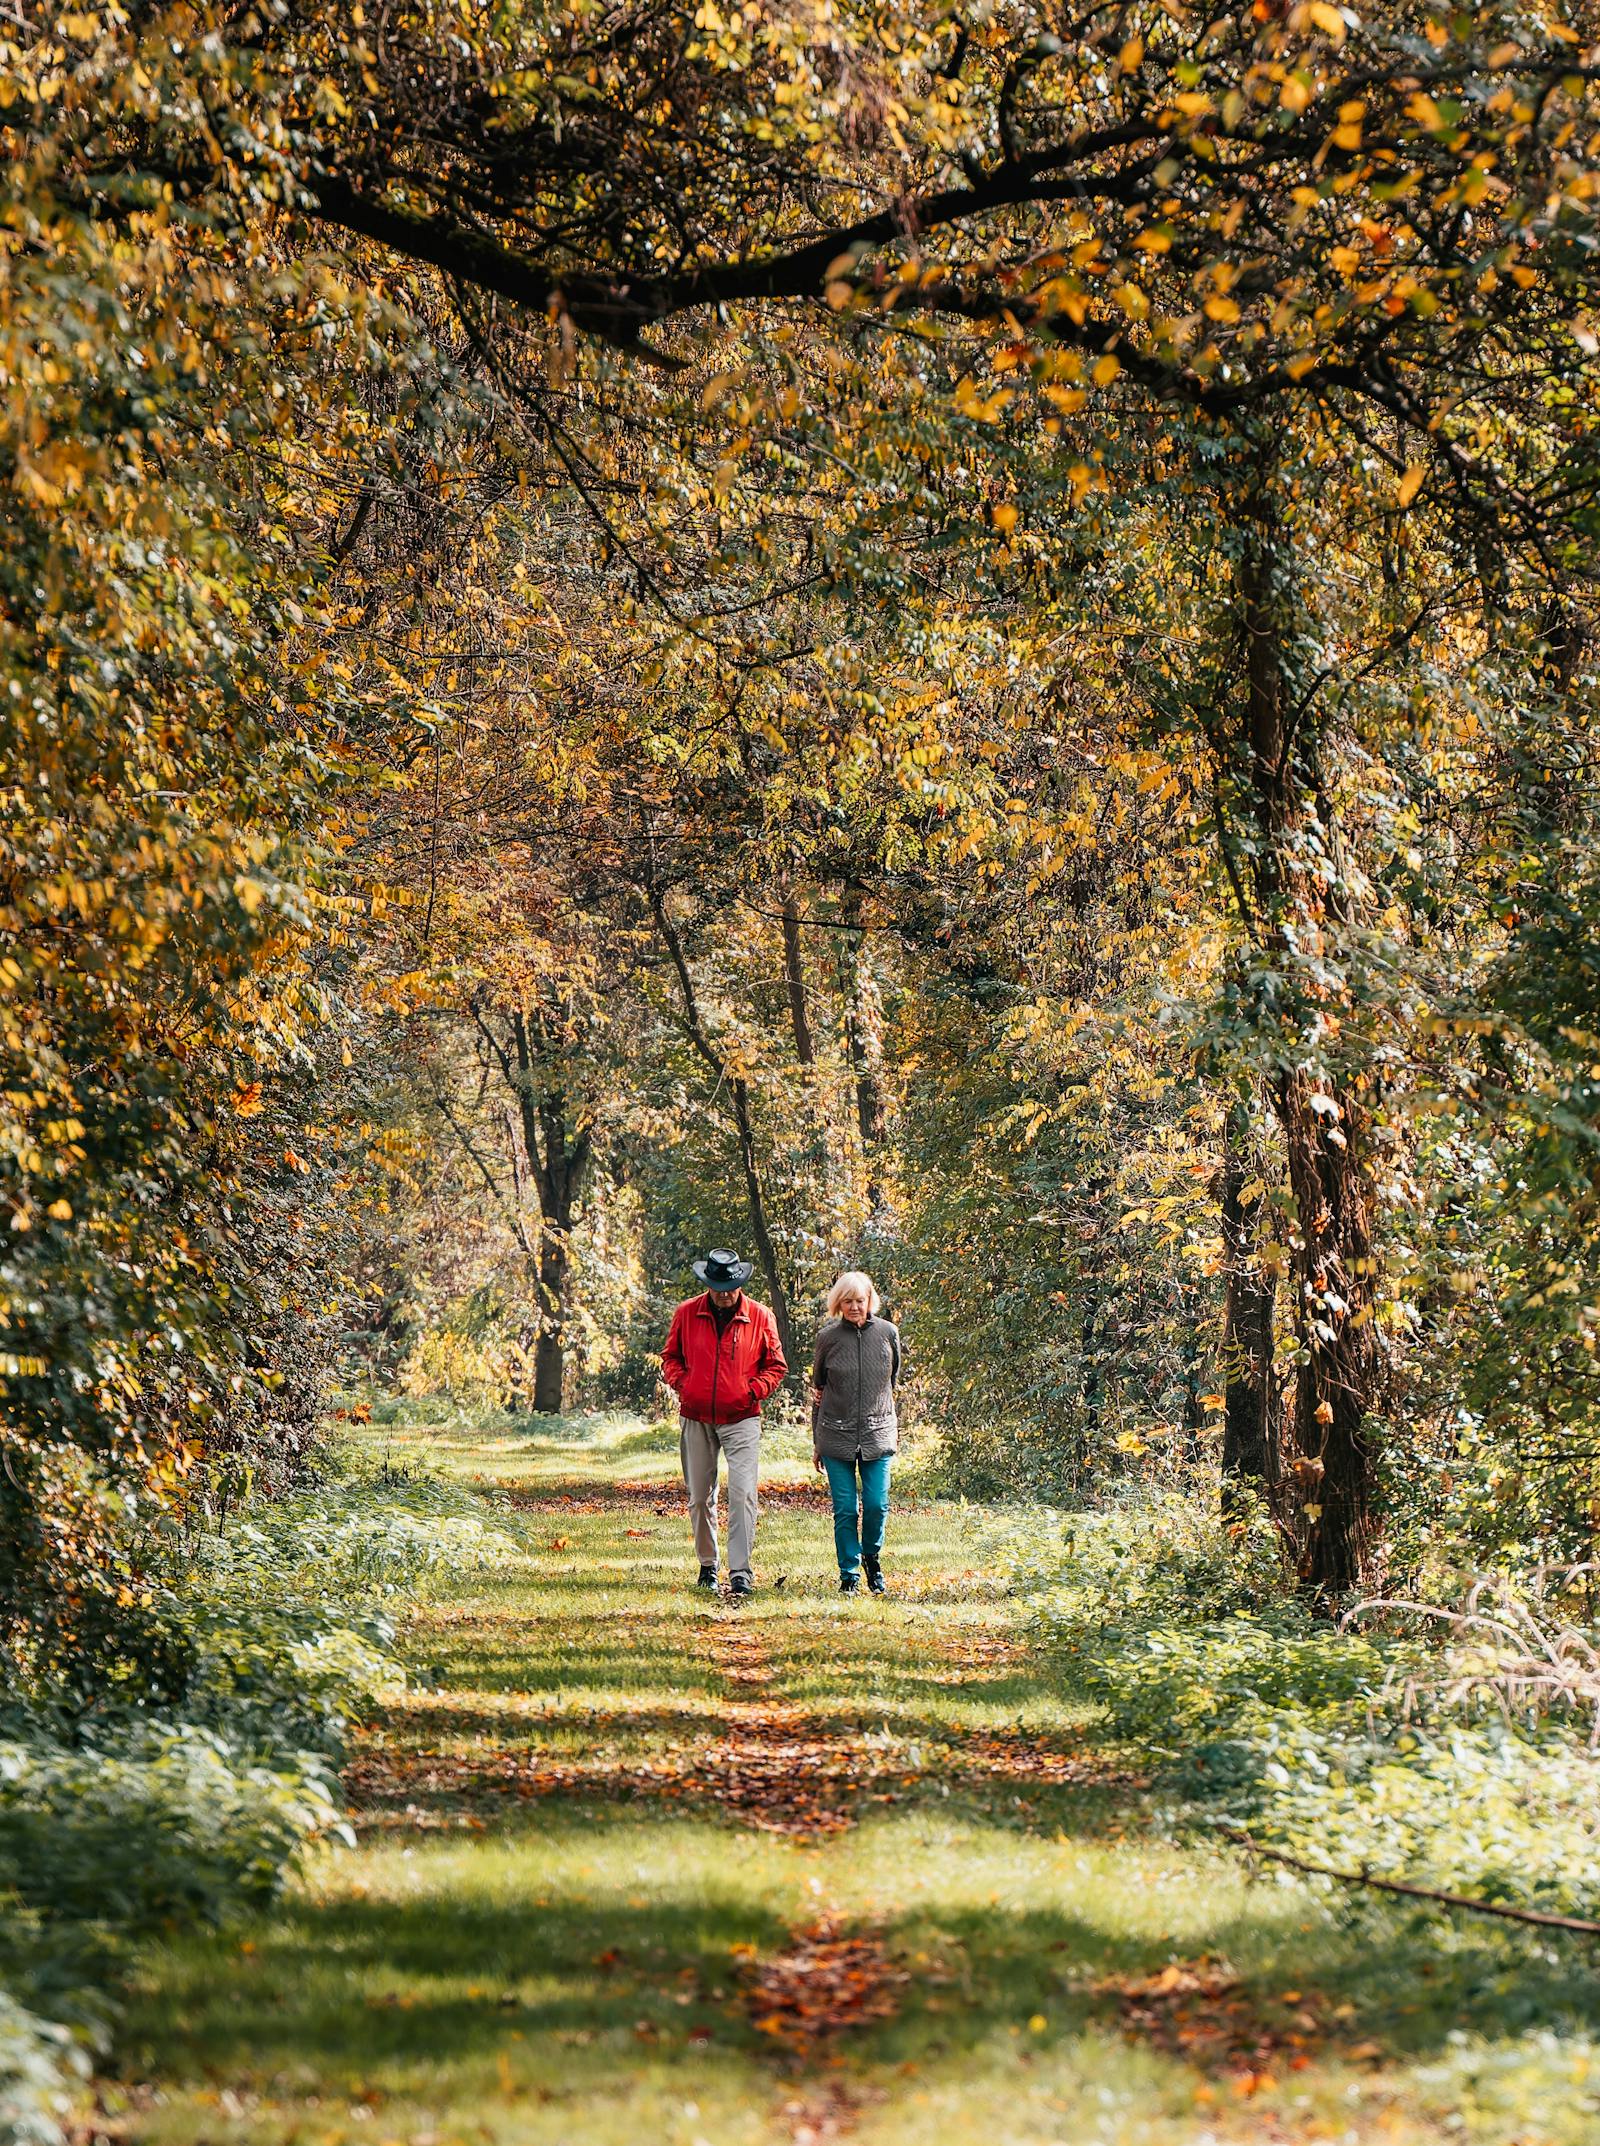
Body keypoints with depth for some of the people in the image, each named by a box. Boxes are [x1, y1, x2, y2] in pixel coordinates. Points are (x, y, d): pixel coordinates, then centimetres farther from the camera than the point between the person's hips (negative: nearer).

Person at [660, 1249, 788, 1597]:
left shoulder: (760, 1317, 0)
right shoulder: (686, 1313, 3)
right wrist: (682, 1384, -3)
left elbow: (776, 1367, 8)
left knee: (742, 1494, -14)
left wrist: (753, 1390, -8)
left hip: (741, 1419, -2)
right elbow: (670, 1356, 15)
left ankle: (741, 1573, -14)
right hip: (696, 1418, 2)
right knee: (699, 1497, 10)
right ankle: (707, 1565, 25)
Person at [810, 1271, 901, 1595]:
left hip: (878, 1434, 0)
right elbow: (817, 1390, 9)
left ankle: (872, 1557, 22)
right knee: (845, 1509, -1)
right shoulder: (828, 1337, 0)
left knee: (877, 1505, -5)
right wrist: (816, 1442, 11)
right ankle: (849, 1574, 11)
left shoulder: (887, 1333, 1)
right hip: (836, 1435, 0)